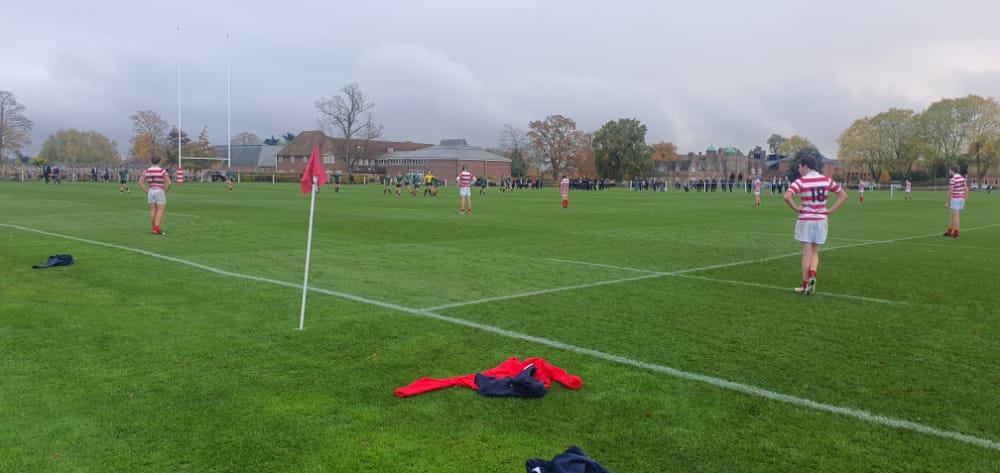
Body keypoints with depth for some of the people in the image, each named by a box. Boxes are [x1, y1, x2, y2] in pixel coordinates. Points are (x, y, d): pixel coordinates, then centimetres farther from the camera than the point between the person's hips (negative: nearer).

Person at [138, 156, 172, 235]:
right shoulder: (162, 171, -9)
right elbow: (169, 183, -16)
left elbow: (140, 182, 4)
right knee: (160, 210, -5)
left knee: (152, 210, 9)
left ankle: (154, 229, 12)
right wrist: (165, 191, -2)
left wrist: (147, 191, 7)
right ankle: (156, 228, -17)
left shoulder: (147, 171, 5)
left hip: (151, 192, 5)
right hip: (160, 192, -5)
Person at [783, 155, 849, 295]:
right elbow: (844, 195, 8)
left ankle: (805, 285, 9)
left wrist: (796, 208, -11)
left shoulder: (801, 181, -11)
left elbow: (787, 196, -26)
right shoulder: (826, 180, 3)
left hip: (805, 221, -3)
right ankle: (813, 274, -9)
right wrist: (830, 210, 4)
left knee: (807, 253, 4)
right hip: (821, 220, 3)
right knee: (815, 253, 16)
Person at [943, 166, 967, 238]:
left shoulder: (953, 179, -16)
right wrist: (964, 200, 17)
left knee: (955, 216, -4)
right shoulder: (962, 178, 10)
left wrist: (947, 203, -11)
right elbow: (967, 190, 11)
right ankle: (949, 232, 22)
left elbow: (950, 192, -17)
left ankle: (956, 233, -4)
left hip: (955, 199, -8)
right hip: (961, 199, 8)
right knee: (954, 216, 15)